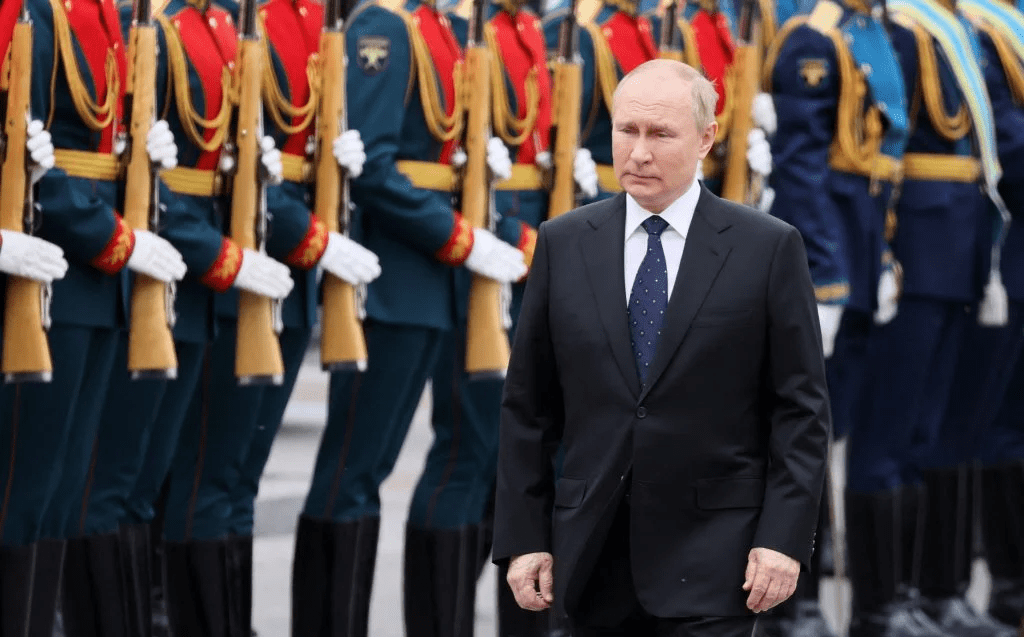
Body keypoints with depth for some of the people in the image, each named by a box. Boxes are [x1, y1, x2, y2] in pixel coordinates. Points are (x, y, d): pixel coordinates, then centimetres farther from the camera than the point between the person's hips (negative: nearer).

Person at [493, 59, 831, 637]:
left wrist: (785, 538, -9)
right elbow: (528, 407, 9)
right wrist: (523, 537, 3)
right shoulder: (563, 244, 8)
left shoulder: (769, 248, 0)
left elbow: (801, 409, -1)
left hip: (712, 566, -3)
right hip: (594, 562, 3)